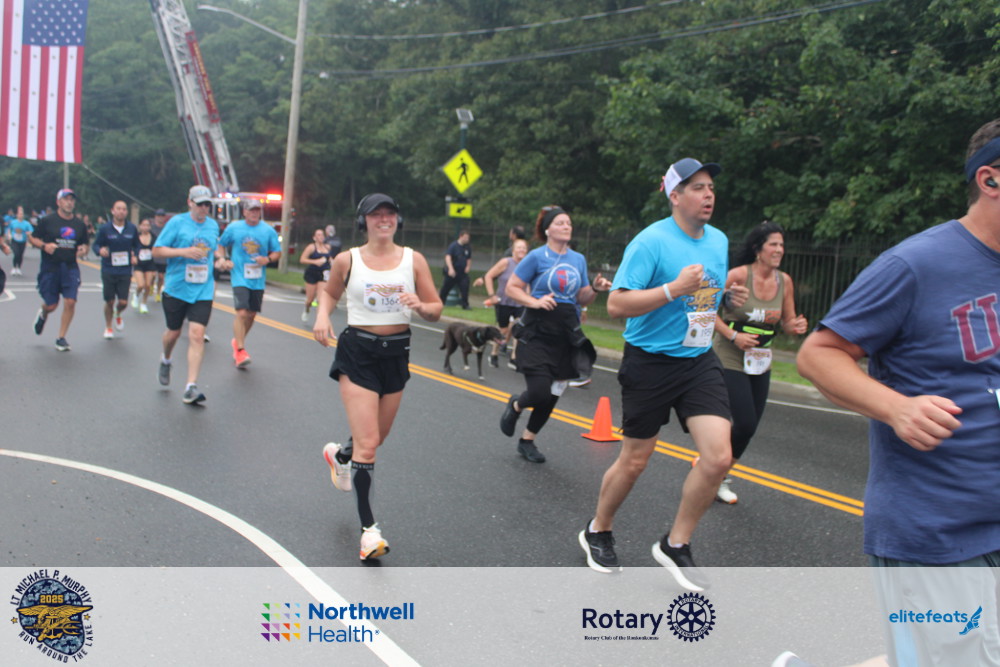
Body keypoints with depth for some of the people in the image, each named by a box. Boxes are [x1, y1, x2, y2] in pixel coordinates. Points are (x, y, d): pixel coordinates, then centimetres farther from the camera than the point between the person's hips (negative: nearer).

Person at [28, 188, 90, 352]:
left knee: (70, 302, -10)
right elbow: (32, 238, 4)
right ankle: (43, 314, 42)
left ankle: (61, 338, 5)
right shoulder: (47, 221, -1)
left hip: (70, 268, 2)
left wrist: (83, 249, -5)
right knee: (52, 305, 2)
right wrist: (44, 246, -16)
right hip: (49, 267, -2)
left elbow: (86, 243, 18)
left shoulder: (79, 224, 8)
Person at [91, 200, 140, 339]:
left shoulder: (132, 229, 2)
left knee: (123, 302, -4)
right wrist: (100, 250, -21)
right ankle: (108, 327, 29)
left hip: (125, 271, 1)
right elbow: (96, 244, 2)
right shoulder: (104, 228, -3)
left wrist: (135, 256, -5)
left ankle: (118, 315, 34)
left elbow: (136, 245, 14)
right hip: (108, 271, -1)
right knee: (109, 302, 6)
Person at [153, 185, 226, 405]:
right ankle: (166, 361, 48)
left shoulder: (213, 225, 10)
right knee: (174, 331, 13)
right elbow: (157, 250, -5)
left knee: (197, 335, -11)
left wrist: (219, 258, 5)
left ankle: (191, 387, -10)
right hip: (176, 288, -2)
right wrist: (183, 252, -19)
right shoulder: (177, 222, -4)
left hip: (203, 290, 2)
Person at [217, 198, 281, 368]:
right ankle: (240, 350, -12)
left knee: (251, 314, 12)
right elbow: (221, 246, 13)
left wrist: (267, 259, -13)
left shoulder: (268, 230, 3)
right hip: (240, 278, -3)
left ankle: (238, 340, 35)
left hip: (258, 279, 3)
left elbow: (277, 252, 8)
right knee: (241, 312, -16)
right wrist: (224, 261, -5)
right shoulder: (233, 228, 1)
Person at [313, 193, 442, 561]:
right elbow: (330, 293, 16)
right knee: (368, 444, -11)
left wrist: (420, 306, -21)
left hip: (397, 352, 3)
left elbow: (436, 311, 1)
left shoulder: (414, 260, 0)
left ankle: (340, 456, 52)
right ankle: (368, 526, 0)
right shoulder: (347, 260, -2)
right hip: (358, 352, -3)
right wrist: (322, 315, -5)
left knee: (376, 438, 17)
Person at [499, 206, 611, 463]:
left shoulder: (578, 259, 11)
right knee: (539, 392, -15)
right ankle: (515, 406, 22)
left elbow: (582, 298, 16)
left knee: (553, 395, 9)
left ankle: (527, 441, 28)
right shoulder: (537, 256, -5)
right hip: (538, 333, -5)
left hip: (566, 335, 5)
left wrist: (595, 288, -4)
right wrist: (535, 302, -19)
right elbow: (511, 287, -4)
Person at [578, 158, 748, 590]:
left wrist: (728, 297, 2)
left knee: (718, 457, -8)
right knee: (634, 462, 5)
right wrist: (673, 289, -28)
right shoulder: (651, 242, -14)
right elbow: (616, 305, -20)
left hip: (699, 361, 6)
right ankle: (597, 532, 32)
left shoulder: (719, 240, 9)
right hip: (651, 363, -6)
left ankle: (675, 545, 13)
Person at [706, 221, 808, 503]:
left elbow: (788, 323, 9)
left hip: (761, 363, 6)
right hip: (730, 360, -6)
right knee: (745, 424, -11)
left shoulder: (784, 281, 1)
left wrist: (795, 327, -13)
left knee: (750, 426, 9)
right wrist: (733, 335, -21)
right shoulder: (738, 275, -15)